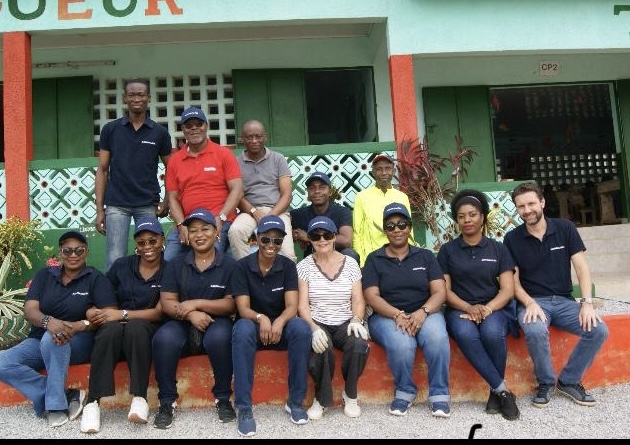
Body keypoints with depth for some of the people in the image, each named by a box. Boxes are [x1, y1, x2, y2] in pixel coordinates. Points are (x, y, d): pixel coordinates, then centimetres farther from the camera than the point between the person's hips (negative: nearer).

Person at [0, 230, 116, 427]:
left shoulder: (96, 278, -3)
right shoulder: (44, 275, 7)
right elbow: (29, 310, -5)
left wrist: (79, 326, -32)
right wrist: (48, 321, -30)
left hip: (79, 342, -4)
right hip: (39, 340, 4)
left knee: (52, 339, -37)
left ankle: (57, 404, -23)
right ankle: (67, 396, -21)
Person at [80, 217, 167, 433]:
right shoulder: (121, 265, 9)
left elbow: (159, 312, -7)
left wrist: (123, 314, -16)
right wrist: (94, 310, -12)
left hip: (147, 329, -2)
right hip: (116, 329, 2)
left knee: (135, 326, -37)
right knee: (111, 329, -34)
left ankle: (140, 398, -36)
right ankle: (92, 402, -35)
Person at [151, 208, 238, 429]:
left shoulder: (229, 265, 2)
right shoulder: (175, 265, 8)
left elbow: (231, 304, -6)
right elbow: (167, 303, 0)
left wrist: (196, 303, -16)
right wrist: (191, 314, -20)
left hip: (216, 323, -1)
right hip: (182, 325, 2)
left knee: (220, 337, -36)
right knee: (164, 338, -31)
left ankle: (223, 398, -15)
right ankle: (167, 401, -14)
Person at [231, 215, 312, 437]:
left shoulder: (288, 266, -4)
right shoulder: (243, 266, -8)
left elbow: (292, 306, -13)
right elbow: (243, 309, -16)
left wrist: (279, 322, -36)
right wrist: (261, 319, -38)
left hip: (280, 327, 1)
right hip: (253, 325, -1)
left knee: (301, 328, -32)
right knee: (243, 329, -36)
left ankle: (295, 401, -18)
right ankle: (244, 408, -31)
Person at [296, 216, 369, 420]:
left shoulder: (350, 263, 8)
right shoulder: (304, 266, 3)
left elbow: (358, 300, 4)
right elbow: (302, 304, -5)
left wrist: (356, 320, -17)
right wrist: (314, 328, -23)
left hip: (345, 323, 2)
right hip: (317, 323, -1)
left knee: (360, 344, -33)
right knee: (321, 348, -36)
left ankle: (350, 395, -4)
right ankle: (321, 398, -6)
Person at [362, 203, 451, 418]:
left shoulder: (425, 256, 11)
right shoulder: (374, 259, 7)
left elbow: (440, 292, 1)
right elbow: (371, 296, -4)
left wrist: (423, 312, -20)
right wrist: (398, 315, -21)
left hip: (424, 313, 1)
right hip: (387, 316, -1)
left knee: (437, 338, -33)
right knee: (401, 344, -34)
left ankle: (439, 394, -15)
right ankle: (404, 391, -8)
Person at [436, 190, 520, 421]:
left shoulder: (498, 249, 9)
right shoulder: (447, 250, 8)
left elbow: (507, 290, 2)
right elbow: (445, 290, 3)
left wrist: (487, 309, -17)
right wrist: (468, 308, -16)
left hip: (494, 308, 0)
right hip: (460, 309, 0)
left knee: (492, 333, -34)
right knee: (465, 334, -35)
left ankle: (495, 391, -12)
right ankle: (503, 390, -26)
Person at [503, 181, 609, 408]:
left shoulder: (565, 228, 2)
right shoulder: (512, 238, 0)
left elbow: (581, 268, -2)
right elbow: (513, 281, -1)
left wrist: (587, 302, -16)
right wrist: (530, 304, -19)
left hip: (564, 301, 2)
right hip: (532, 302, -2)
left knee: (598, 330, -23)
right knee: (535, 331, -35)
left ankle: (569, 381, 0)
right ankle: (546, 382, -6)